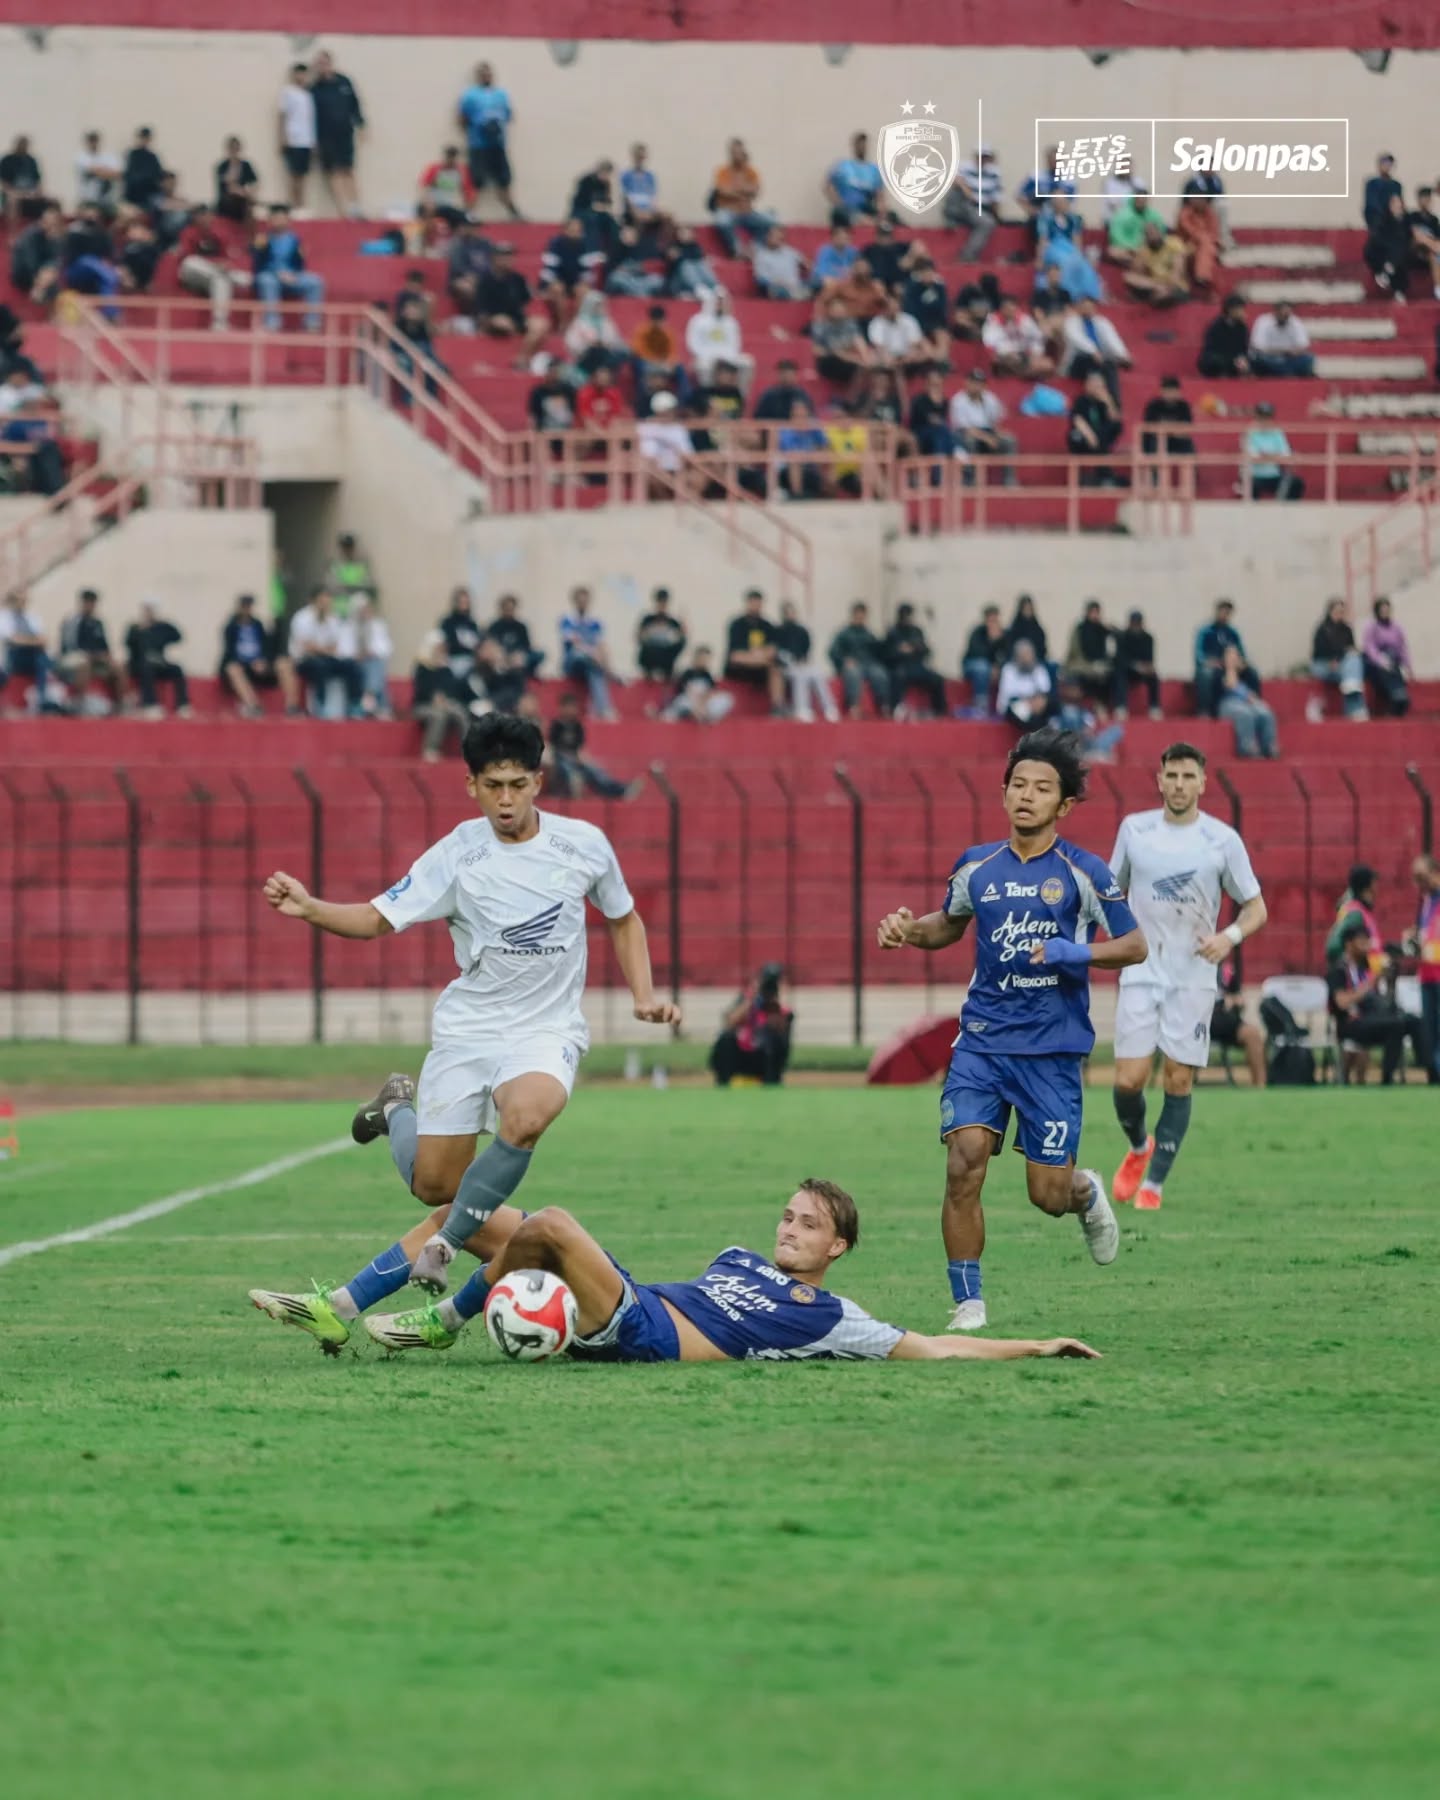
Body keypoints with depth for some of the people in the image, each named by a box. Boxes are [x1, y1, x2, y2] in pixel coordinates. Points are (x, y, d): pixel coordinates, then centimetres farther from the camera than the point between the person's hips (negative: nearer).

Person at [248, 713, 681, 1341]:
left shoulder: (583, 844, -3)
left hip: (546, 1030, -1)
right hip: (467, 1029, 1)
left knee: (527, 1113, -36)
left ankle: (438, 1252, -20)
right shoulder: (457, 855, -7)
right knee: (435, 1187, 1)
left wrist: (644, 997, 4)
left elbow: (624, 919, 15)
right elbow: (378, 917, -10)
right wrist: (310, 909, -28)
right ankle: (399, 1109, 38)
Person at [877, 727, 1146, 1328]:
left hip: (1053, 1049, -2)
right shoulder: (976, 866, 7)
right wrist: (910, 929, 4)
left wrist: (1075, 953, -16)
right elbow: (948, 924, 25)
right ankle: (967, 1306, -6)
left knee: (1049, 1195, -1)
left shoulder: (1083, 873, -3)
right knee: (964, 1164, -16)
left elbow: (1134, 945, 1)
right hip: (983, 1039, 2)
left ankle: (1087, 1193, 38)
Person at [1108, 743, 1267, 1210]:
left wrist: (1229, 936, -17)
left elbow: (1256, 908, 3)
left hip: (1193, 977, -1)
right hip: (1140, 974, 1)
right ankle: (1138, 1149, 24)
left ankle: (1154, 1182, 9)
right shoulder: (1134, 829, 3)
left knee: (1178, 1082, -2)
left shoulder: (1222, 840, -2)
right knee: (1129, 1080, -7)